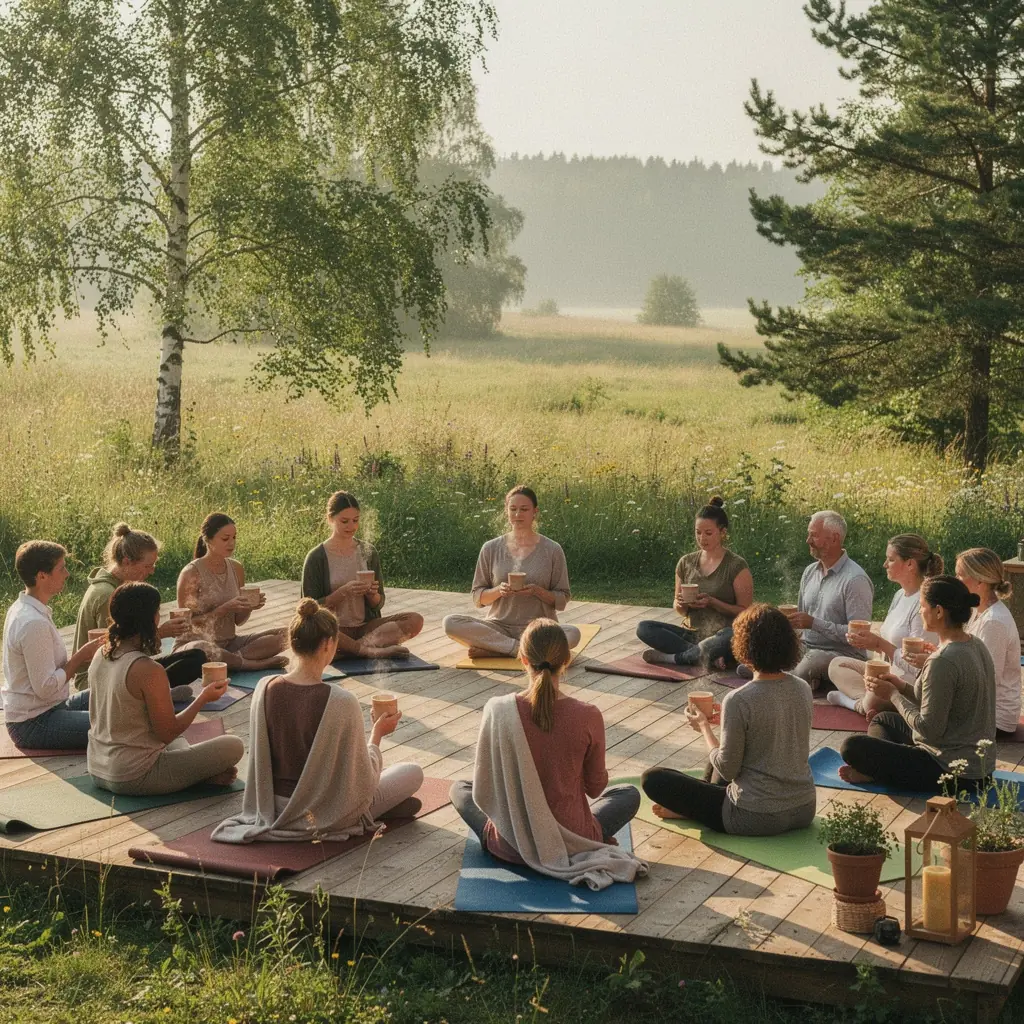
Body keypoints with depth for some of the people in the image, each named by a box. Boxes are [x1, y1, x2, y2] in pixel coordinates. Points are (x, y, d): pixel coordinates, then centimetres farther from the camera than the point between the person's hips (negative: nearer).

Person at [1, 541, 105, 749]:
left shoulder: (20, 609, 8)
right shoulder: (34, 623, -23)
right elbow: (46, 687, -23)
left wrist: (80, 657, 1)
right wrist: (81, 656, -13)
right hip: (34, 725, -11)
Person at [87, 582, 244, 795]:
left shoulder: (101, 656, 1)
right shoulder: (149, 671, -24)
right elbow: (168, 733, -16)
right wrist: (203, 699, -4)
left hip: (98, 771, 9)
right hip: (133, 779, -8)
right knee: (233, 747, -7)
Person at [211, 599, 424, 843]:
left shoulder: (266, 688, -11)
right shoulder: (342, 703, -26)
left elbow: (259, 758, 1)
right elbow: (363, 779, -15)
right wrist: (377, 735, 1)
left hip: (276, 806, 5)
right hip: (323, 814, -5)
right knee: (414, 772, 13)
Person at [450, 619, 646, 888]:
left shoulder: (497, 710, -18)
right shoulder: (587, 717, -19)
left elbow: (482, 793, -9)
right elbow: (595, 787, -3)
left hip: (511, 845, 1)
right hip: (573, 843, -1)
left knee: (460, 789, 31)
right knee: (629, 794, 28)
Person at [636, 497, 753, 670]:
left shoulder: (736, 566, -6)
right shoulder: (686, 563, 7)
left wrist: (712, 602, -20)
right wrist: (681, 604, -11)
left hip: (720, 637, -4)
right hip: (691, 634, 4)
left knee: (734, 637, -40)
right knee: (644, 628, -19)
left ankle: (670, 657, -22)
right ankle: (711, 657, -25)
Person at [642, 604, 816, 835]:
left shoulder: (738, 700, -22)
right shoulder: (803, 689, -2)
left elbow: (727, 769, -14)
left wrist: (704, 727, 0)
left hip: (757, 818, -7)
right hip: (805, 811, 7)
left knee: (654, 779, 3)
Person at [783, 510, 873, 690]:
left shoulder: (856, 579, -11)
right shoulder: (810, 571, 14)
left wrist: (814, 623, -19)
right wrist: (789, 619, 0)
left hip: (841, 654, -6)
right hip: (806, 648, 6)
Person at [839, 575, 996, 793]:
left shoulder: (943, 662, -25)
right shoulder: (975, 645, 5)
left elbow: (929, 730, -22)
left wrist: (893, 695, -10)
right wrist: (904, 687, 5)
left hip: (953, 772, -10)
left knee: (852, 746, -12)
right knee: (882, 720, 26)